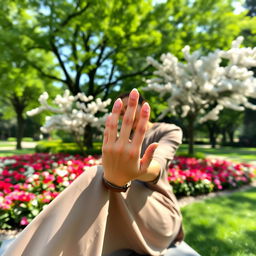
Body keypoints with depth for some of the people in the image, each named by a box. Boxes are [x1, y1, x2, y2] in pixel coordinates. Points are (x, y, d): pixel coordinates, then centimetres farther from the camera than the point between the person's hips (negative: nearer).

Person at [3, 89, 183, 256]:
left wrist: (117, 175, -46)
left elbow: (157, 166, -25)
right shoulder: (121, 138, 13)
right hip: (127, 215, 4)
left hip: (159, 214, -4)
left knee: (97, 181, -30)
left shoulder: (170, 131, -2)